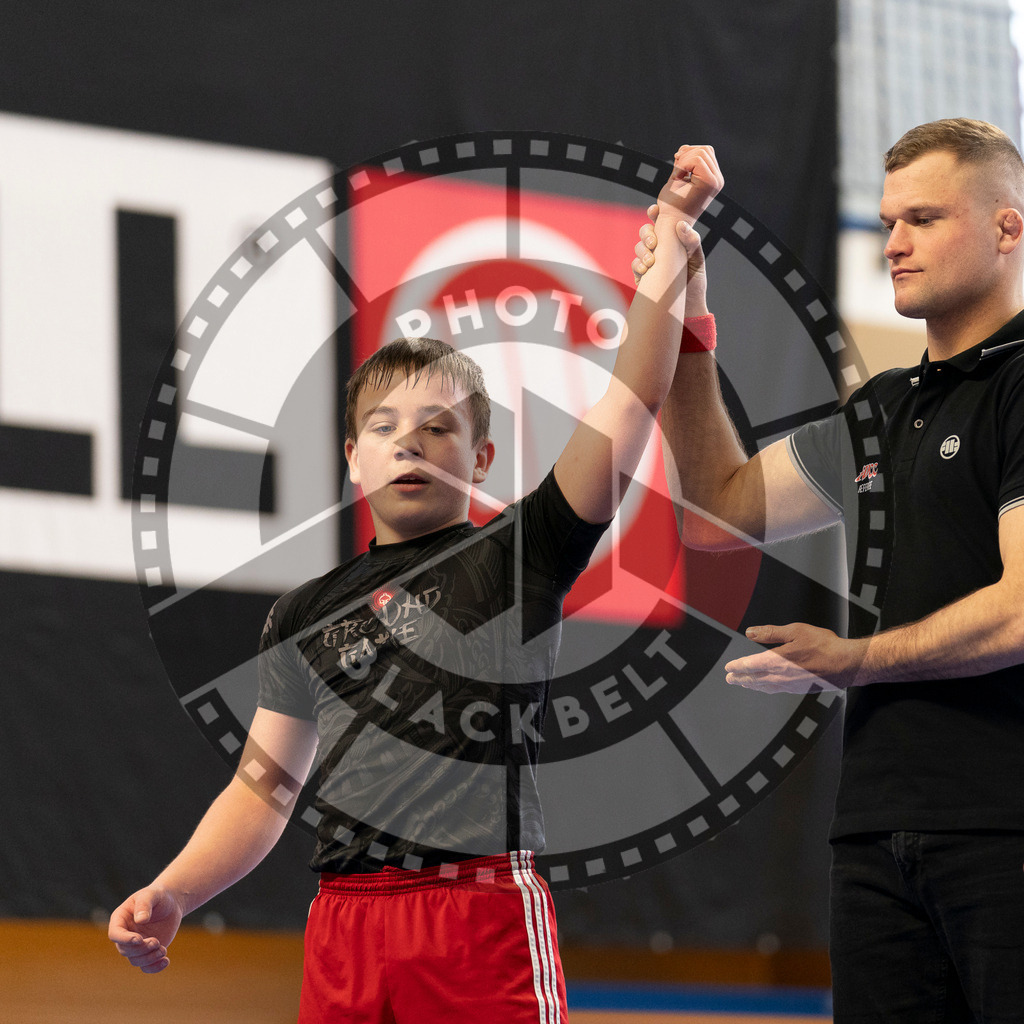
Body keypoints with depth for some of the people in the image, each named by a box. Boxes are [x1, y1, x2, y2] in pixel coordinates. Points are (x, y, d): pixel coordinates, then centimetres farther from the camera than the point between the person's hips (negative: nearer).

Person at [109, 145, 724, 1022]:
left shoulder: (519, 556, 6)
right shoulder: (305, 615, 19)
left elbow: (636, 396, -2)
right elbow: (265, 787, 21)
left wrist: (674, 242, -9)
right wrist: (171, 896, 6)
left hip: (485, 916, -4)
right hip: (343, 928, 4)